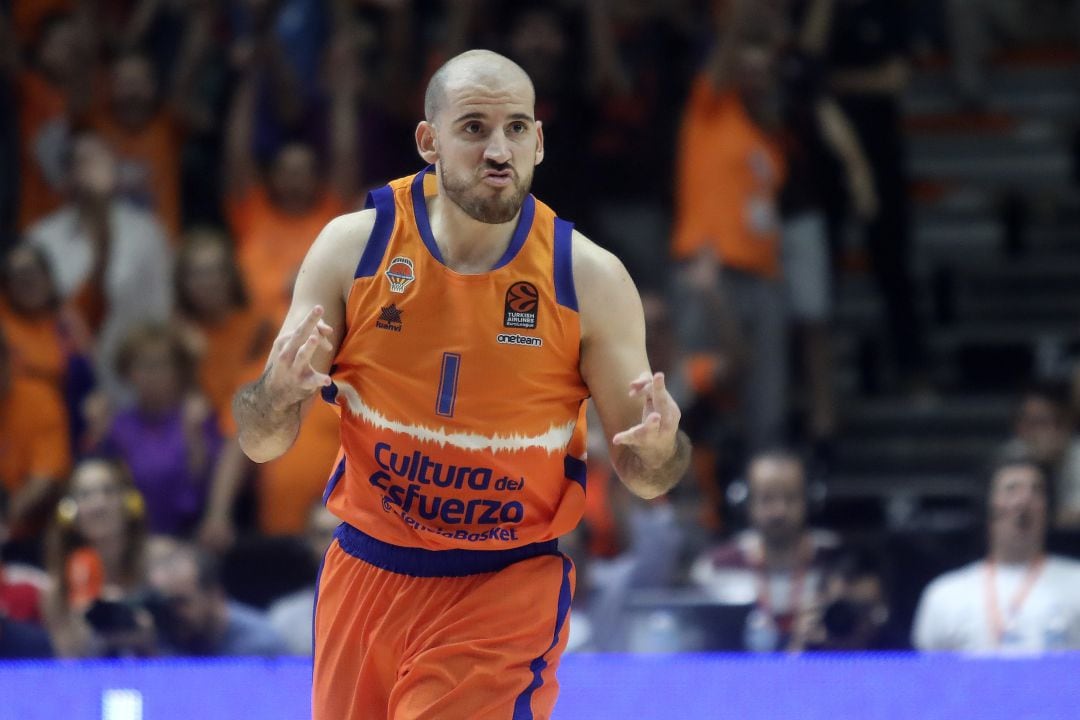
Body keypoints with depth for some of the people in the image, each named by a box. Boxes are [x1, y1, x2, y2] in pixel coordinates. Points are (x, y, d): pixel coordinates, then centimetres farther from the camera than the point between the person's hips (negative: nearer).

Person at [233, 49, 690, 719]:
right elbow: (261, 443, -4)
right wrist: (279, 393, -27)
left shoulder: (590, 277, -11)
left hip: (508, 587, -2)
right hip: (367, 576, 2)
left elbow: (646, 479, -3)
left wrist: (658, 446, -27)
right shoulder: (354, 245, -7)